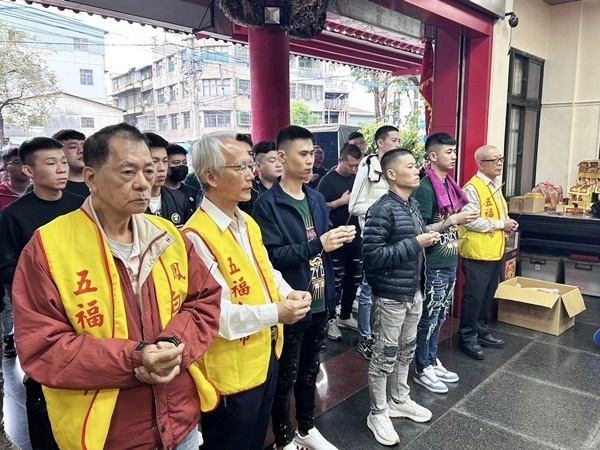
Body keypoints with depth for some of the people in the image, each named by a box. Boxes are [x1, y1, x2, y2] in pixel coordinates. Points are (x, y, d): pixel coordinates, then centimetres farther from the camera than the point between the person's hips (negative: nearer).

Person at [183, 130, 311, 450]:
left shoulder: (248, 223, 6)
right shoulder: (197, 236, -25)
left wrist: (288, 293, -5)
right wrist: (274, 313, -29)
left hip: (266, 354, 8)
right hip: (231, 369, -8)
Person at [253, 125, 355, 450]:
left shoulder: (317, 199, 8)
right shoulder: (267, 204, -14)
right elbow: (271, 255, -22)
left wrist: (340, 238, -6)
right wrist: (318, 245, -27)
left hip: (319, 301, 7)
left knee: (309, 371, 23)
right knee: (285, 377, 11)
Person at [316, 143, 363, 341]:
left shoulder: (356, 178, 8)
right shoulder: (328, 180, -10)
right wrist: (341, 201, -19)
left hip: (355, 237, 6)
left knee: (354, 278, 14)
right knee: (336, 280, 3)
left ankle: (345, 316, 31)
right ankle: (331, 319, 19)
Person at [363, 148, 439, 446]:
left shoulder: (413, 205, 8)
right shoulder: (382, 210, -19)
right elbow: (372, 257, -25)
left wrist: (430, 239, 1)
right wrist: (415, 243, -23)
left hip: (414, 291, 8)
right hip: (391, 295, -8)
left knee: (406, 351, 21)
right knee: (385, 356, 6)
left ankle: (399, 400, 40)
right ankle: (378, 414, 24)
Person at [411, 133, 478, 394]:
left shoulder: (449, 185, 10)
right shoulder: (425, 188, -17)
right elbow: (421, 231, -19)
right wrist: (454, 221, -23)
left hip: (449, 263, 9)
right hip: (433, 266, -8)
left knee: (439, 317, 18)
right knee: (428, 319, 4)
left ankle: (433, 361, 33)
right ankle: (422, 370, 19)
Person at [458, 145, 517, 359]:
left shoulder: (495, 185, 14)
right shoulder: (473, 188, -16)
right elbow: (470, 221, -24)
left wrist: (508, 222, 4)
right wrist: (501, 225, -16)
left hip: (495, 251, 9)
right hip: (477, 253, -9)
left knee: (488, 295, 17)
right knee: (474, 297, 0)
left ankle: (481, 331, 31)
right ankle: (467, 337, 13)